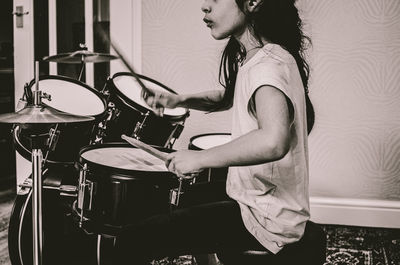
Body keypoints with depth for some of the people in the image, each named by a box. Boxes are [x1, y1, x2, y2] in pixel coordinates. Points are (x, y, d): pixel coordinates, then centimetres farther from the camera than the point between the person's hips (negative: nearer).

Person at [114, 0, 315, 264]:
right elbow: (228, 97, 25)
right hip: (258, 199, 10)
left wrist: (200, 158, -29)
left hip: (266, 219, -10)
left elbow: (274, 141, -42)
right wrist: (180, 100, 7)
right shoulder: (253, 57, 7)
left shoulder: (270, 63, -24)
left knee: (133, 242, -14)